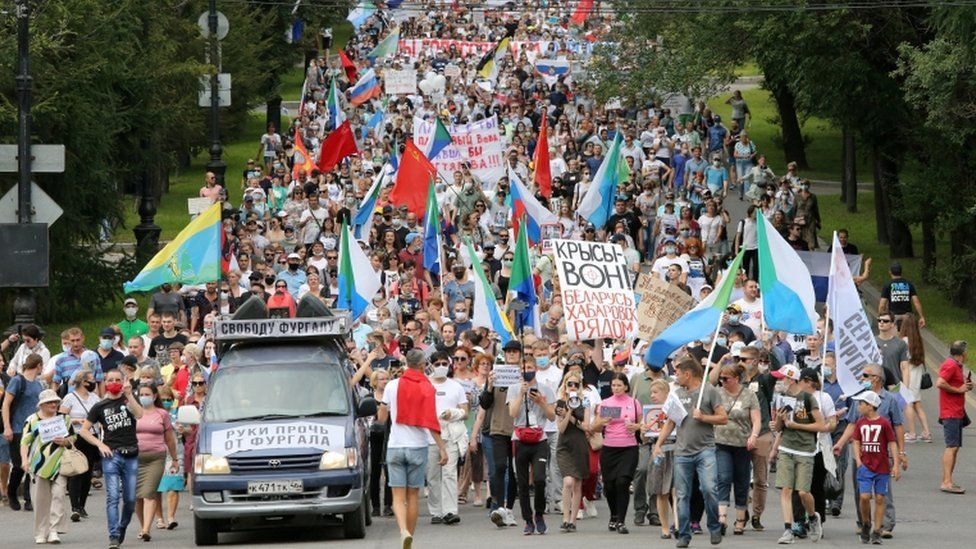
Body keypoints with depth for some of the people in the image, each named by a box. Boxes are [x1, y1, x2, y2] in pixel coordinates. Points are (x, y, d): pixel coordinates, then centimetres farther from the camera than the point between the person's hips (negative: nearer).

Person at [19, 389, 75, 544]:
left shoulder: (64, 419, 11)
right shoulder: (32, 420, 3)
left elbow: (73, 438, 16)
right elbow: (25, 442, 0)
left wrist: (65, 441, -6)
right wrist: (24, 460, -14)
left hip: (59, 465, 1)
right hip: (39, 465, -1)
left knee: (58, 495, -12)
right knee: (40, 500, 2)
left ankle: (54, 530, -11)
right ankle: (41, 533, 11)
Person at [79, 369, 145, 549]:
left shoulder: (129, 399, 9)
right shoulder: (100, 407, 8)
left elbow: (139, 414, -11)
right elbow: (84, 430, 10)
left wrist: (129, 395, -18)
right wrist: (99, 444, -3)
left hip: (131, 455, 2)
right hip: (111, 454, -1)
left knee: (130, 499, 4)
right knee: (113, 497, -12)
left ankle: (122, 528, 28)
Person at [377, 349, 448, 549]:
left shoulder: (392, 386, -1)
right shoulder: (427, 388, -6)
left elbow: (381, 417, 7)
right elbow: (431, 423, -12)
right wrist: (442, 448, -8)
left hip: (395, 446, 0)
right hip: (418, 446, 0)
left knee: (398, 496, -1)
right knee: (413, 495, 11)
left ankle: (404, 531, -24)